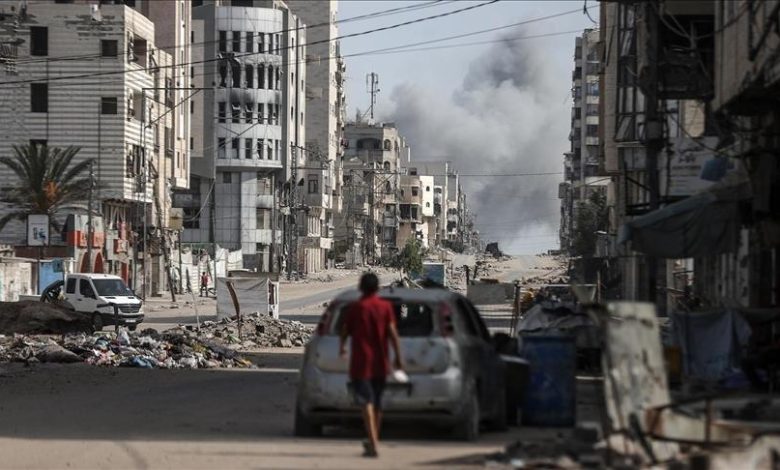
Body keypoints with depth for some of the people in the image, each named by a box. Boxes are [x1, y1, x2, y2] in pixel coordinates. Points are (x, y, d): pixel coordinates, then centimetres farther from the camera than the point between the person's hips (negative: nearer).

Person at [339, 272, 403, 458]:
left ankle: (373, 444, -25)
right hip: (381, 362, 4)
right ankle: (374, 441, 32)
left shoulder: (355, 308, -4)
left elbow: (345, 331, 6)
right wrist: (398, 358, -2)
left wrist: (342, 347, 27)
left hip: (361, 361, -4)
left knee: (367, 402, -11)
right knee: (377, 402, 18)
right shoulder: (386, 307, 0)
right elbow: (393, 333, -7)